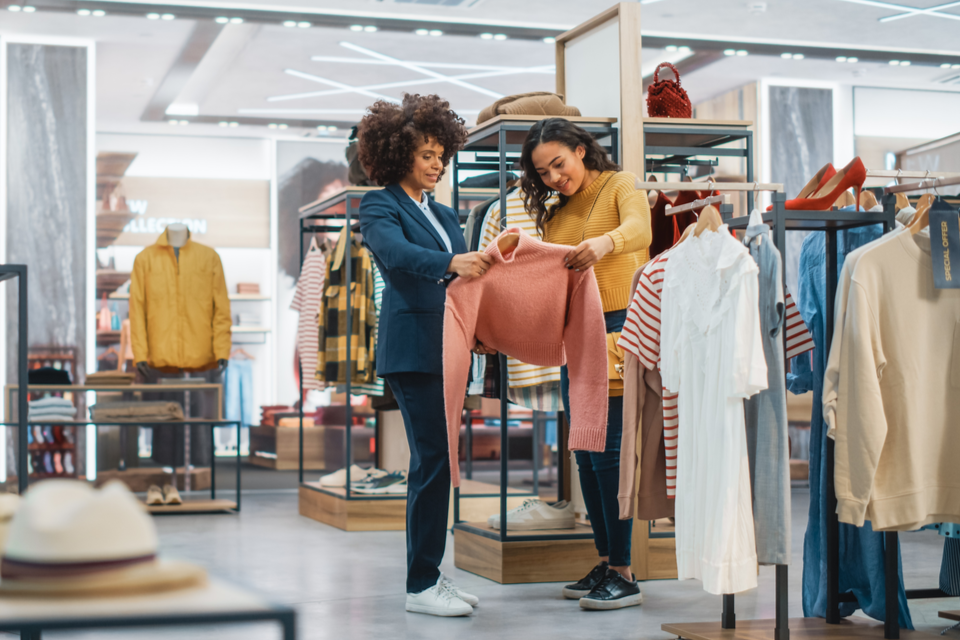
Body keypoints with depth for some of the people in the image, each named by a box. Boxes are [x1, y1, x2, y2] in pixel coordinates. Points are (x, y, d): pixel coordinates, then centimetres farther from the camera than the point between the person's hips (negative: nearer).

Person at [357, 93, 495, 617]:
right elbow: (397, 253, -22)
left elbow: (466, 275, 19)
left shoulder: (444, 215, 22)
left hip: (446, 350, 8)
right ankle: (420, 586, -6)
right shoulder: (380, 206, -2)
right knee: (434, 458, -11)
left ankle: (430, 575, 15)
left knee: (436, 461, 9)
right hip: (412, 349, -8)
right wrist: (452, 263, -38)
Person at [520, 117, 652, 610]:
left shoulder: (620, 185, -2)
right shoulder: (555, 214, 18)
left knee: (608, 451, -11)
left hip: (617, 328, -7)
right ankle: (604, 564, 16)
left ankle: (624, 575, -7)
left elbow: (640, 230, -22)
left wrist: (604, 243, -43)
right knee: (586, 454, 8)